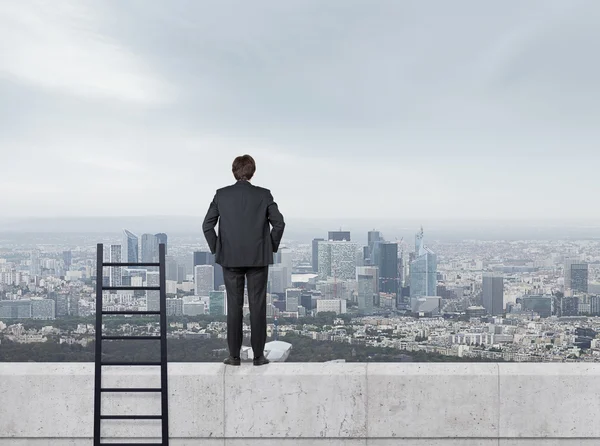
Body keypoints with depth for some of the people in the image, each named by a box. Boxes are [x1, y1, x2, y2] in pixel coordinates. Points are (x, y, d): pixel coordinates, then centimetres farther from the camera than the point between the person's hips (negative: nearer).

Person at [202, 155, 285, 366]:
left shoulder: (221, 194, 0)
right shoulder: (263, 195, -2)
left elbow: (207, 224, -1)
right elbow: (279, 223, -5)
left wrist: (215, 248, 9)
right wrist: (272, 247, 7)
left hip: (230, 258, 1)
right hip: (258, 258, -1)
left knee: (234, 306, 6)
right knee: (257, 306, 4)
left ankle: (234, 356, 8)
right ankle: (259, 355, 6)